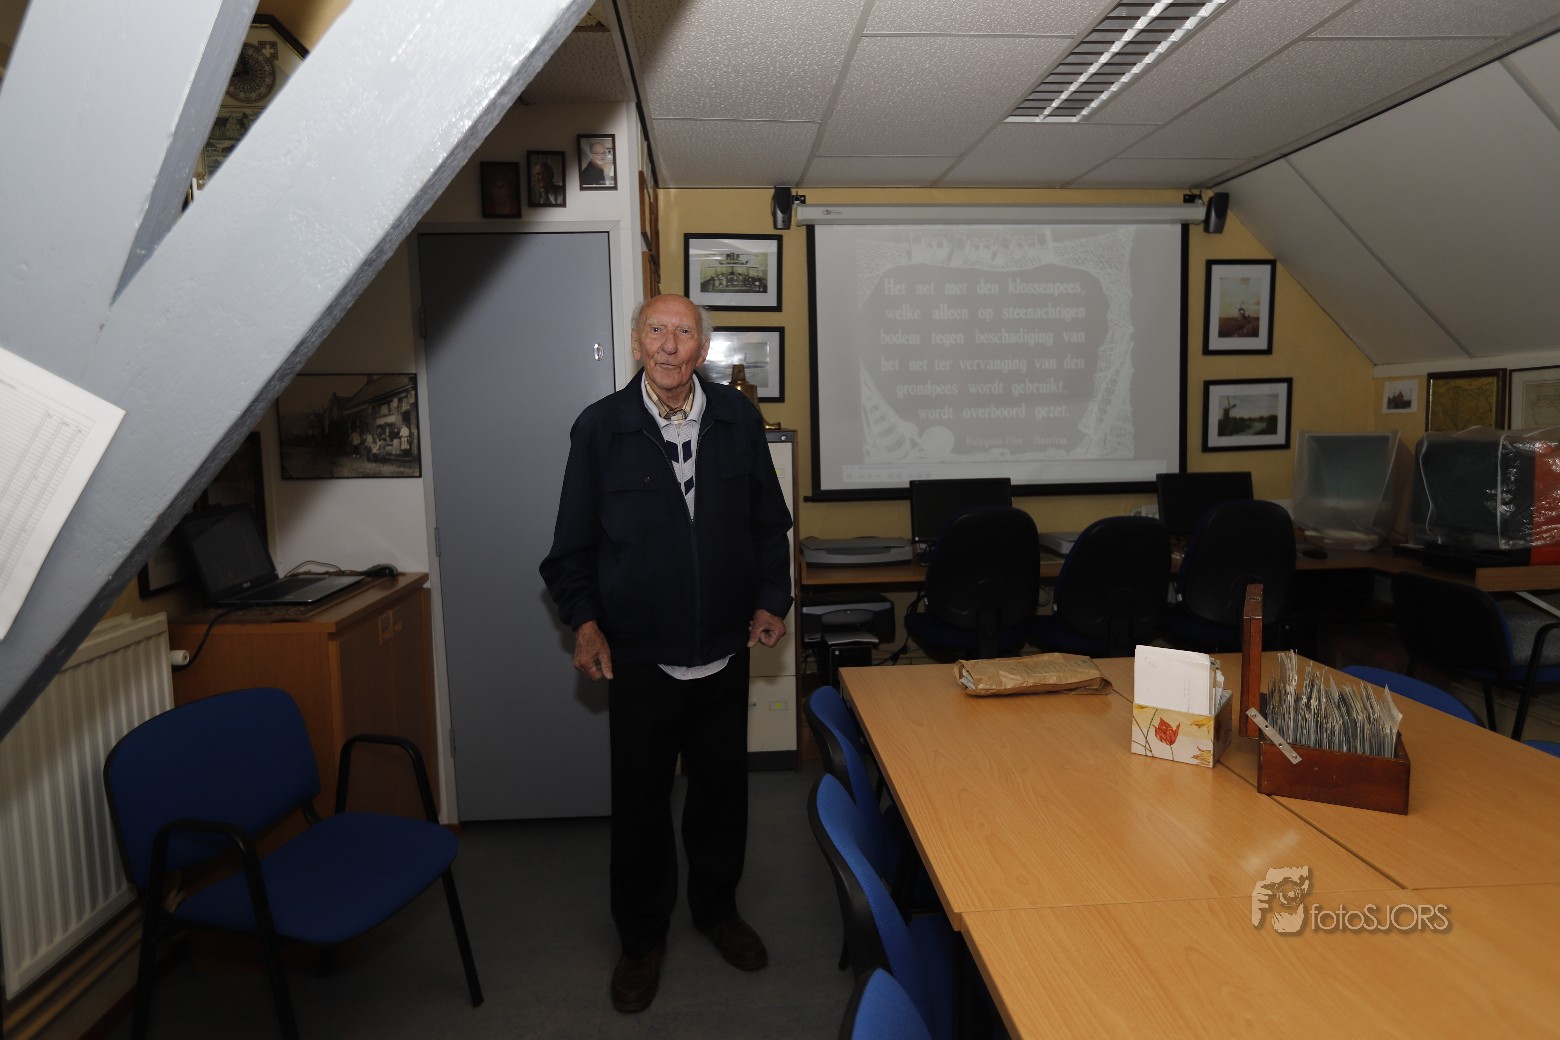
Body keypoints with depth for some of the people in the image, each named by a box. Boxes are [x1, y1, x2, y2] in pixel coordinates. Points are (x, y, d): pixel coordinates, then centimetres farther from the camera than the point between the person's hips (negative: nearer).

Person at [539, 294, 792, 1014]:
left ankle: (716, 907, 41)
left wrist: (771, 599, 1)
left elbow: (768, 522, 9)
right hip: (638, 655, -2)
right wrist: (584, 620, -9)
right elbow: (573, 541, 1)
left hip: (725, 650, 2)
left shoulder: (739, 419, 2)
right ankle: (642, 937, 31)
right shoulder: (600, 427, -4)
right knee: (640, 799, 10)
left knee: (721, 787, 17)